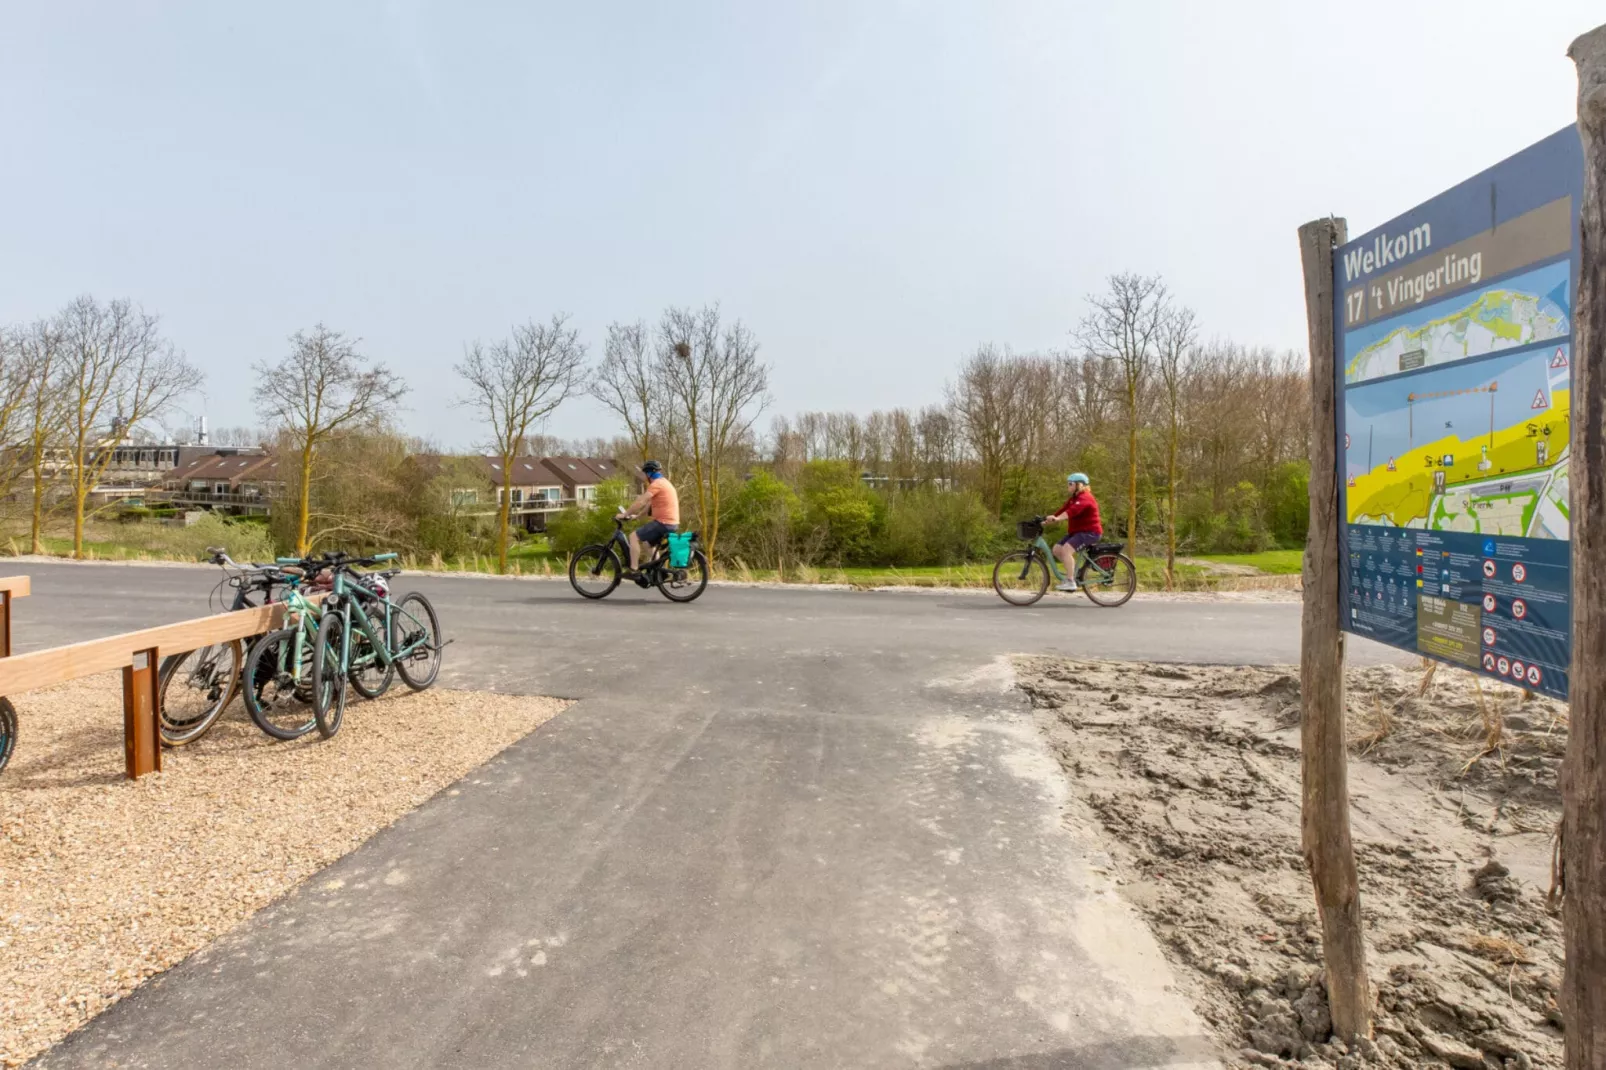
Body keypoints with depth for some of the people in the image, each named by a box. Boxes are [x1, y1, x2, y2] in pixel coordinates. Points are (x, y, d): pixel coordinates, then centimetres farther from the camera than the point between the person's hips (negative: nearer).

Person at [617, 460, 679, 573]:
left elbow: (640, 502, -17)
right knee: (649, 542, 28)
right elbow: (649, 503, 25)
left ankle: (633, 571, -8)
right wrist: (637, 515, 23)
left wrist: (625, 514, -9)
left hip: (663, 522, -10)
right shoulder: (663, 483, 20)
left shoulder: (656, 484, -13)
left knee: (634, 537, -7)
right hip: (672, 523, 10)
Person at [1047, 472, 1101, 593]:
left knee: (1066, 549, -27)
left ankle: (1070, 582, -24)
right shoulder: (1073, 498, 16)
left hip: (1090, 532, -10)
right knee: (1056, 549, 0)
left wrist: (1057, 518, -49)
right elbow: (1063, 509, 8)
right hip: (1077, 531, 10)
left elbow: (1073, 510, -35)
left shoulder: (1085, 497, -17)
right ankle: (1074, 570, 13)